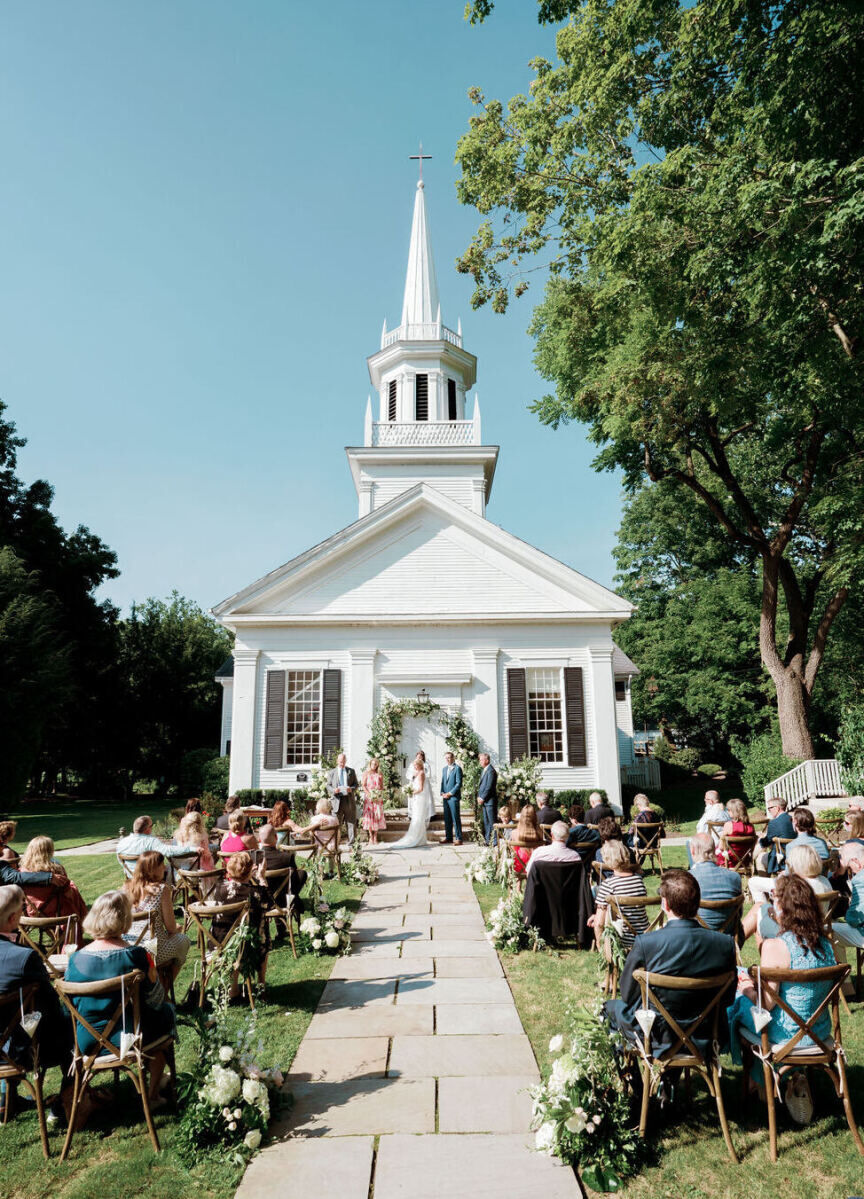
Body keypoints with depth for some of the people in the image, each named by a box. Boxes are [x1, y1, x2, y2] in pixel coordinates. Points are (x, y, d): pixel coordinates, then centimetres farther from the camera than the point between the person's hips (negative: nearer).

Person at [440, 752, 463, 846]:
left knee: (456, 818, -5)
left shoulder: (457, 768, -7)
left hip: (454, 797, -7)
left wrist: (450, 793, -13)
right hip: (445, 797, 7)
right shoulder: (444, 769, 17)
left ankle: (458, 838, -2)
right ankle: (448, 837, 17)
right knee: (447, 819, 9)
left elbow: (459, 784, -11)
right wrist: (442, 793, 6)